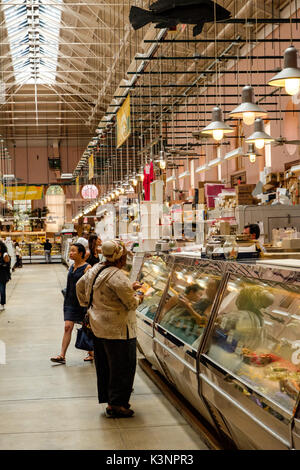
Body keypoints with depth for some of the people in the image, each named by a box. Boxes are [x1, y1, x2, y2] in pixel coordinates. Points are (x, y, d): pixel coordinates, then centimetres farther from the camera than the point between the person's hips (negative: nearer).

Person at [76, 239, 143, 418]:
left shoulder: (96, 269, 2)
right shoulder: (118, 277, -24)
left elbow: (80, 285, 18)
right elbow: (131, 303, -18)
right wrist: (138, 297, 4)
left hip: (100, 327, 9)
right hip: (118, 330, -9)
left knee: (105, 366, 18)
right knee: (122, 366, 3)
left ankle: (108, 398, 29)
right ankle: (116, 405, 10)